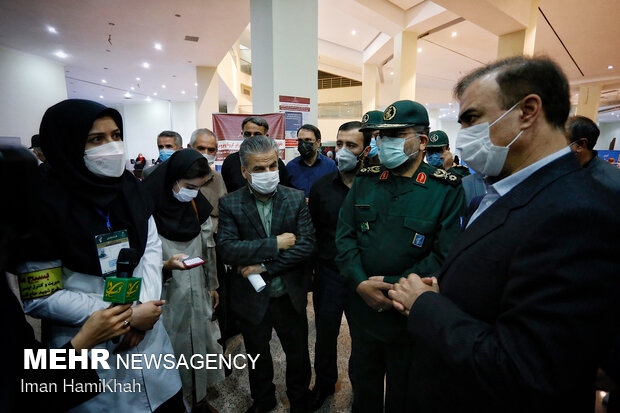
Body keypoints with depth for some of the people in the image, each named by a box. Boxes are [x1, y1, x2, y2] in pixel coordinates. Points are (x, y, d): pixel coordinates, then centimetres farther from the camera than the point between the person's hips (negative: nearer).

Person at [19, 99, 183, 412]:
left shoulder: (129, 187, -1)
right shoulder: (44, 202, -15)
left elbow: (151, 246, -1)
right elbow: (39, 297, -14)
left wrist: (145, 306, -13)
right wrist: (124, 316, -17)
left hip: (148, 333, 5)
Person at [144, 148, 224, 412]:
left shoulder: (198, 205, -2)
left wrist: (212, 286, 14)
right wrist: (165, 266, -30)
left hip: (197, 296, 5)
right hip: (166, 301, -5)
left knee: (200, 344, 19)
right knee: (172, 353, 11)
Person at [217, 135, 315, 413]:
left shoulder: (297, 199, -9)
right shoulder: (230, 204, -10)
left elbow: (306, 244, -15)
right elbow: (227, 249, -21)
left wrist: (264, 266, -20)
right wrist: (275, 244, -24)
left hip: (290, 296, 0)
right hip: (251, 298, 0)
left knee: (298, 355, 21)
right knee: (257, 355, 26)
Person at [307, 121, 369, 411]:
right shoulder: (321, 186, 0)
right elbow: (312, 231, 6)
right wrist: (310, 267, 4)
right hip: (329, 274, 2)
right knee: (325, 332, 17)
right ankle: (324, 383, 45)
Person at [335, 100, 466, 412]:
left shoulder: (446, 190, -11)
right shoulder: (364, 181, -1)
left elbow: (446, 256, -17)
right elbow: (345, 235, -3)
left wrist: (394, 286, -20)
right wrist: (361, 283, -16)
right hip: (362, 307, 3)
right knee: (363, 382, 26)